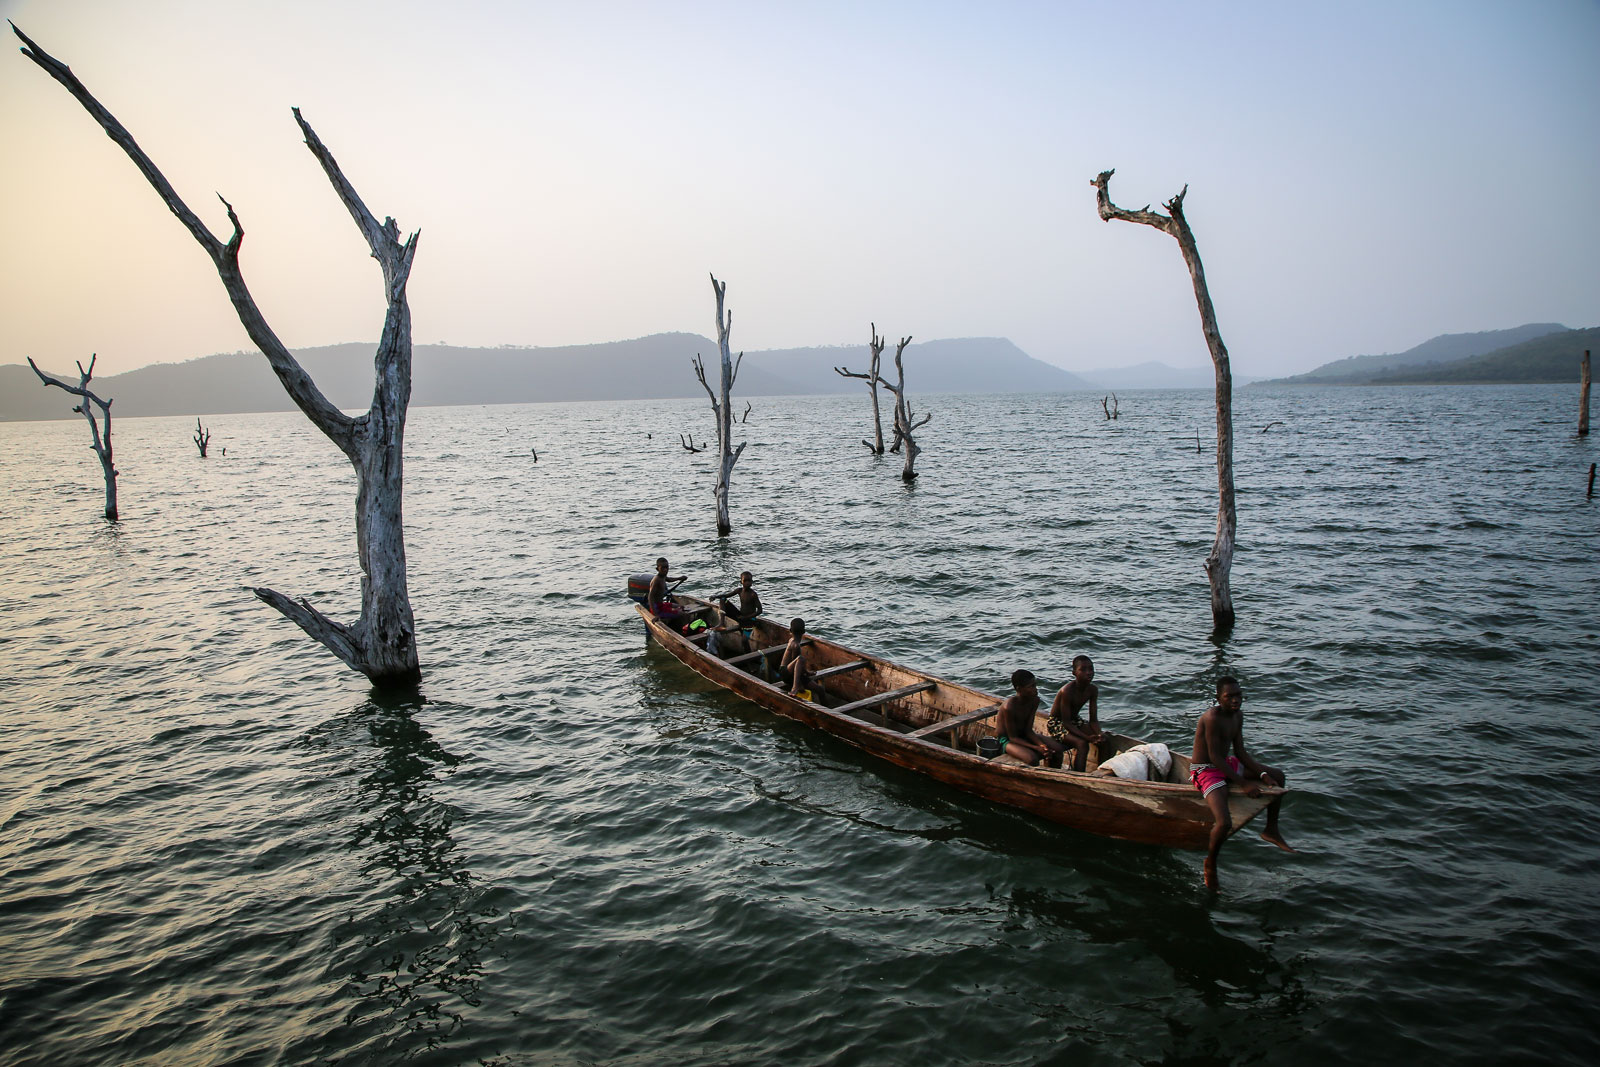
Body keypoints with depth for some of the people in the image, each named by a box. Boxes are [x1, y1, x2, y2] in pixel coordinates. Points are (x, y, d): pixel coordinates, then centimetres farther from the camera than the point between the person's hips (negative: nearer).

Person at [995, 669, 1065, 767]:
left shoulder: (1034, 700, -8)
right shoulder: (1009, 707, -30)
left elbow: (1028, 730, -5)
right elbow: (1012, 737, -23)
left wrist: (1041, 744, -22)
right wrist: (1036, 748, -31)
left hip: (1024, 735, 7)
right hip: (1007, 740, -7)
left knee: (1058, 749, -6)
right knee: (1032, 759, -33)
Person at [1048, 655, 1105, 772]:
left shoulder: (1093, 690, -7)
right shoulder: (1067, 691, -28)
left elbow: (1093, 720, -4)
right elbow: (1066, 722, -26)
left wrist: (1098, 734, -26)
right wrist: (1086, 737, -36)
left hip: (1075, 721, 8)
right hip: (1056, 723, -8)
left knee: (1102, 740, -8)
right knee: (1082, 744, -29)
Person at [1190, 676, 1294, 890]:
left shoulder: (1237, 715, 3)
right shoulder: (1212, 717, -26)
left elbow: (1240, 752, 7)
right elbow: (1214, 757, -25)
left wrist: (1263, 774, -5)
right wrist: (1244, 783, -24)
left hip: (1226, 765, 10)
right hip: (1205, 770, -10)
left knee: (1277, 776, 15)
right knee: (1223, 824, -28)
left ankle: (1271, 830, 26)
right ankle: (1210, 863, 2)